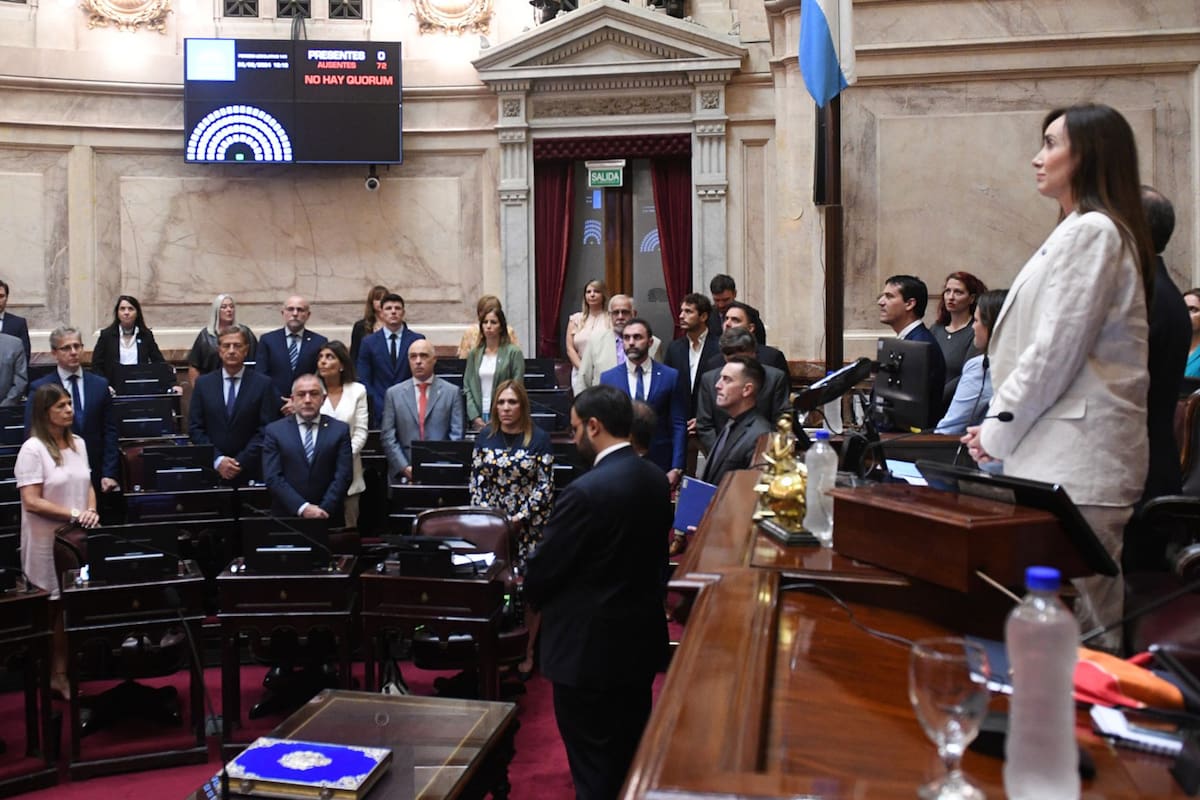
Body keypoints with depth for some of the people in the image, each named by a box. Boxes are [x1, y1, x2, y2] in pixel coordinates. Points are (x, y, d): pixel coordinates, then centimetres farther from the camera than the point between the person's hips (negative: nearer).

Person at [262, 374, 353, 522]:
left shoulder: (340, 430, 4)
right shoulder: (274, 431, 3)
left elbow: (343, 476, -3)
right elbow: (273, 477, -5)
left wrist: (324, 510, -13)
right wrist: (302, 508, -15)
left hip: (328, 517, 0)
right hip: (286, 516, 0)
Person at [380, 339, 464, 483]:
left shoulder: (452, 392, 6)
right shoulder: (394, 393, 9)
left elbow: (456, 436, 1)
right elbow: (387, 437, 4)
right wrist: (404, 468, -7)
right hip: (403, 475, 1)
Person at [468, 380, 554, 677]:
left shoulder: (539, 439, -5)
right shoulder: (485, 437, 6)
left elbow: (545, 486, -7)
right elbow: (476, 481, 7)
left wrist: (518, 519, -12)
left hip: (528, 526, -2)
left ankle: (527, 651, 14)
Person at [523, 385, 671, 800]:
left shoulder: (585, 492, -24)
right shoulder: (656, 478, -1)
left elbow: (541, 571, -16)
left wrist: (535, 596, 5)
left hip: (591, 648, -8)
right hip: (642, 638, 8)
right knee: (633, 758, 23)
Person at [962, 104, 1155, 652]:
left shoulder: (1090, 232, -10)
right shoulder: (1085, 231, 21)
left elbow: (1056, 350, -15)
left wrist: (997, 432, -6)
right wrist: (1000, 426, 15)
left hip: (1077, 457, -10)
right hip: (1064, 448, 10)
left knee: (1076, 622, -6)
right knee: (1090, 612, 13)